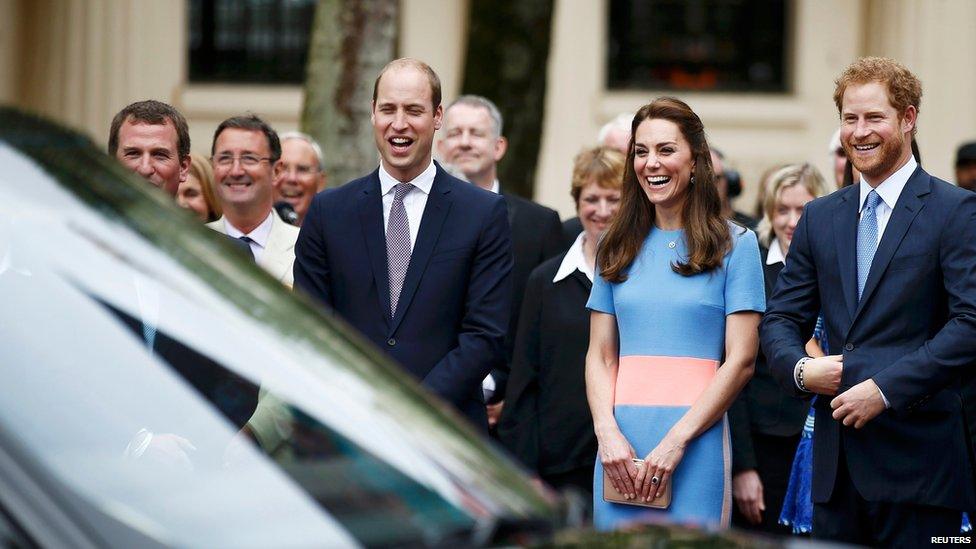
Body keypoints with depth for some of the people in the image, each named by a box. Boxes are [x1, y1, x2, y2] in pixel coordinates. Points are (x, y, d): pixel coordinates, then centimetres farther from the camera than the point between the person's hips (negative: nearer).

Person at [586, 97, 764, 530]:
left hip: (696, 443, -3)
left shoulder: (734, 244, 2)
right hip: (618, 448, 3)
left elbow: (741, 360, -5)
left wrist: (676, 440, -13)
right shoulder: (618, 247, 13)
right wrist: (608, 433, -8)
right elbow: (600, 356, 9)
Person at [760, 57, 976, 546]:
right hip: (836, 456, 5)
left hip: (917, 455, -5)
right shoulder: (820, 217, 15)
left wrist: (886, 388, -18)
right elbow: (782, 318, 16)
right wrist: (799, 368, -7)